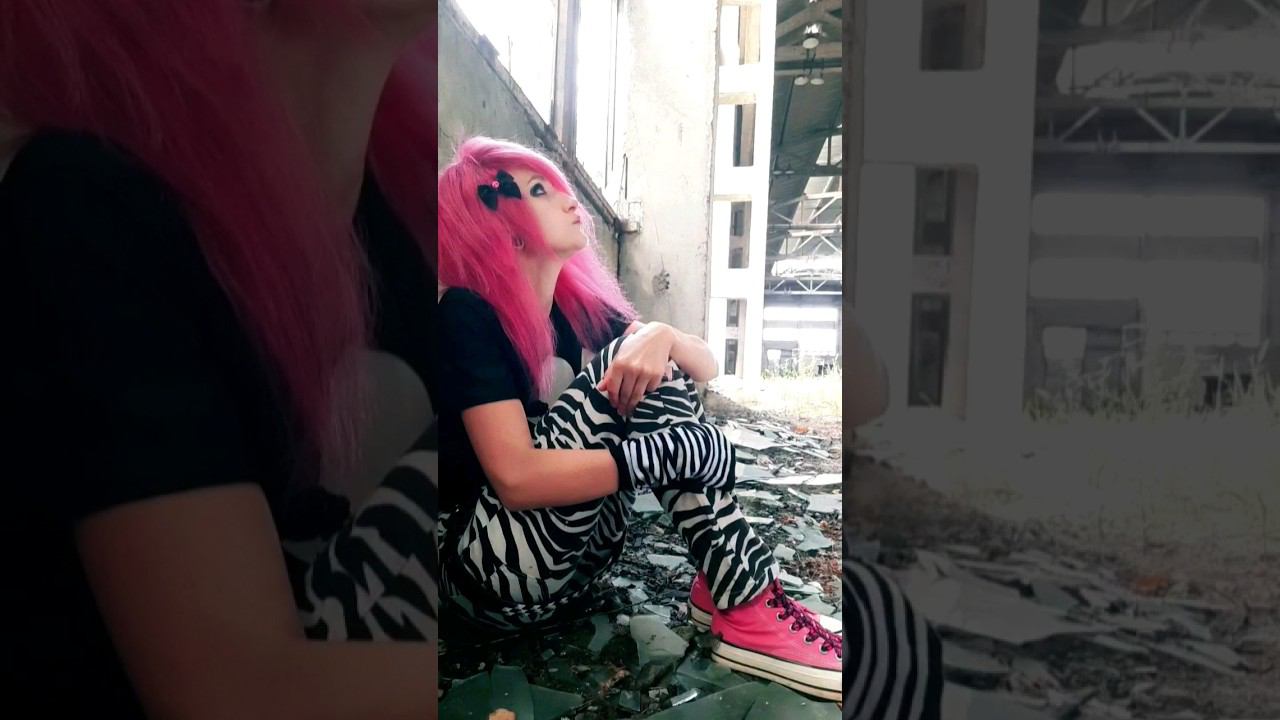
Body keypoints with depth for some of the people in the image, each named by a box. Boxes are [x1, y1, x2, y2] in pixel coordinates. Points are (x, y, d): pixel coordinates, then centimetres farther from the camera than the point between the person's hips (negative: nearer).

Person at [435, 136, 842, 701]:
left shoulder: (575, 302, 5)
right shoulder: (467, 317, -17)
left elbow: (706, 368, 1)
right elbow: (517, 478, -28)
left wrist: (661, 336, -23)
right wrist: (691, 452, -27)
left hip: (571, 558, 7)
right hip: (488, 570, -7)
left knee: (646, 366, -11)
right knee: (620, 369, -21)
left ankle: (734, 591, -15)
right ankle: (747, 607, -14)